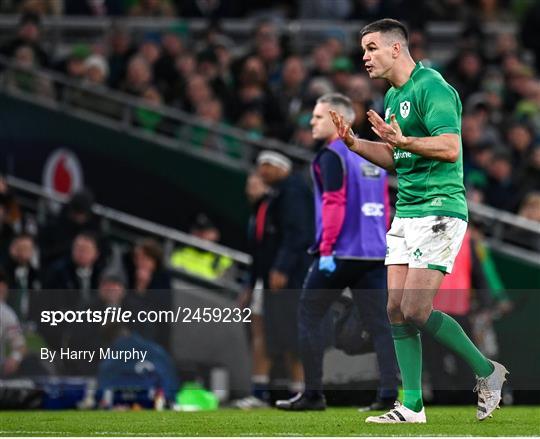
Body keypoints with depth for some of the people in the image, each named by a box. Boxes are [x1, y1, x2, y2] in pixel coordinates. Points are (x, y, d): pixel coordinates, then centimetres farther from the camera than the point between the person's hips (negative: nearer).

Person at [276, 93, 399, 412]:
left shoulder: (332, 156, -8)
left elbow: (334, 204, -17)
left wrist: (326, 249, -17)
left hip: (340, 254, -7)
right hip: (374, 255, 7)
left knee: (309, 317, 5)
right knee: (380, 324, 4)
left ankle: (313, 394, 3)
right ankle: (389, 395, -5)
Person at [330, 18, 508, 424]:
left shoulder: (432, 87, -12)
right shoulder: (392, 97, 18)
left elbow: (450, 147, -21)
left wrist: (401, 140, -32)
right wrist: (353, 142, 13)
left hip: (440, 211, -9)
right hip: (406, 213, 9)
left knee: (415, 310, -14)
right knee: (396, 309, 2)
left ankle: (486, 372, 4)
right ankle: (413, 406, 6)